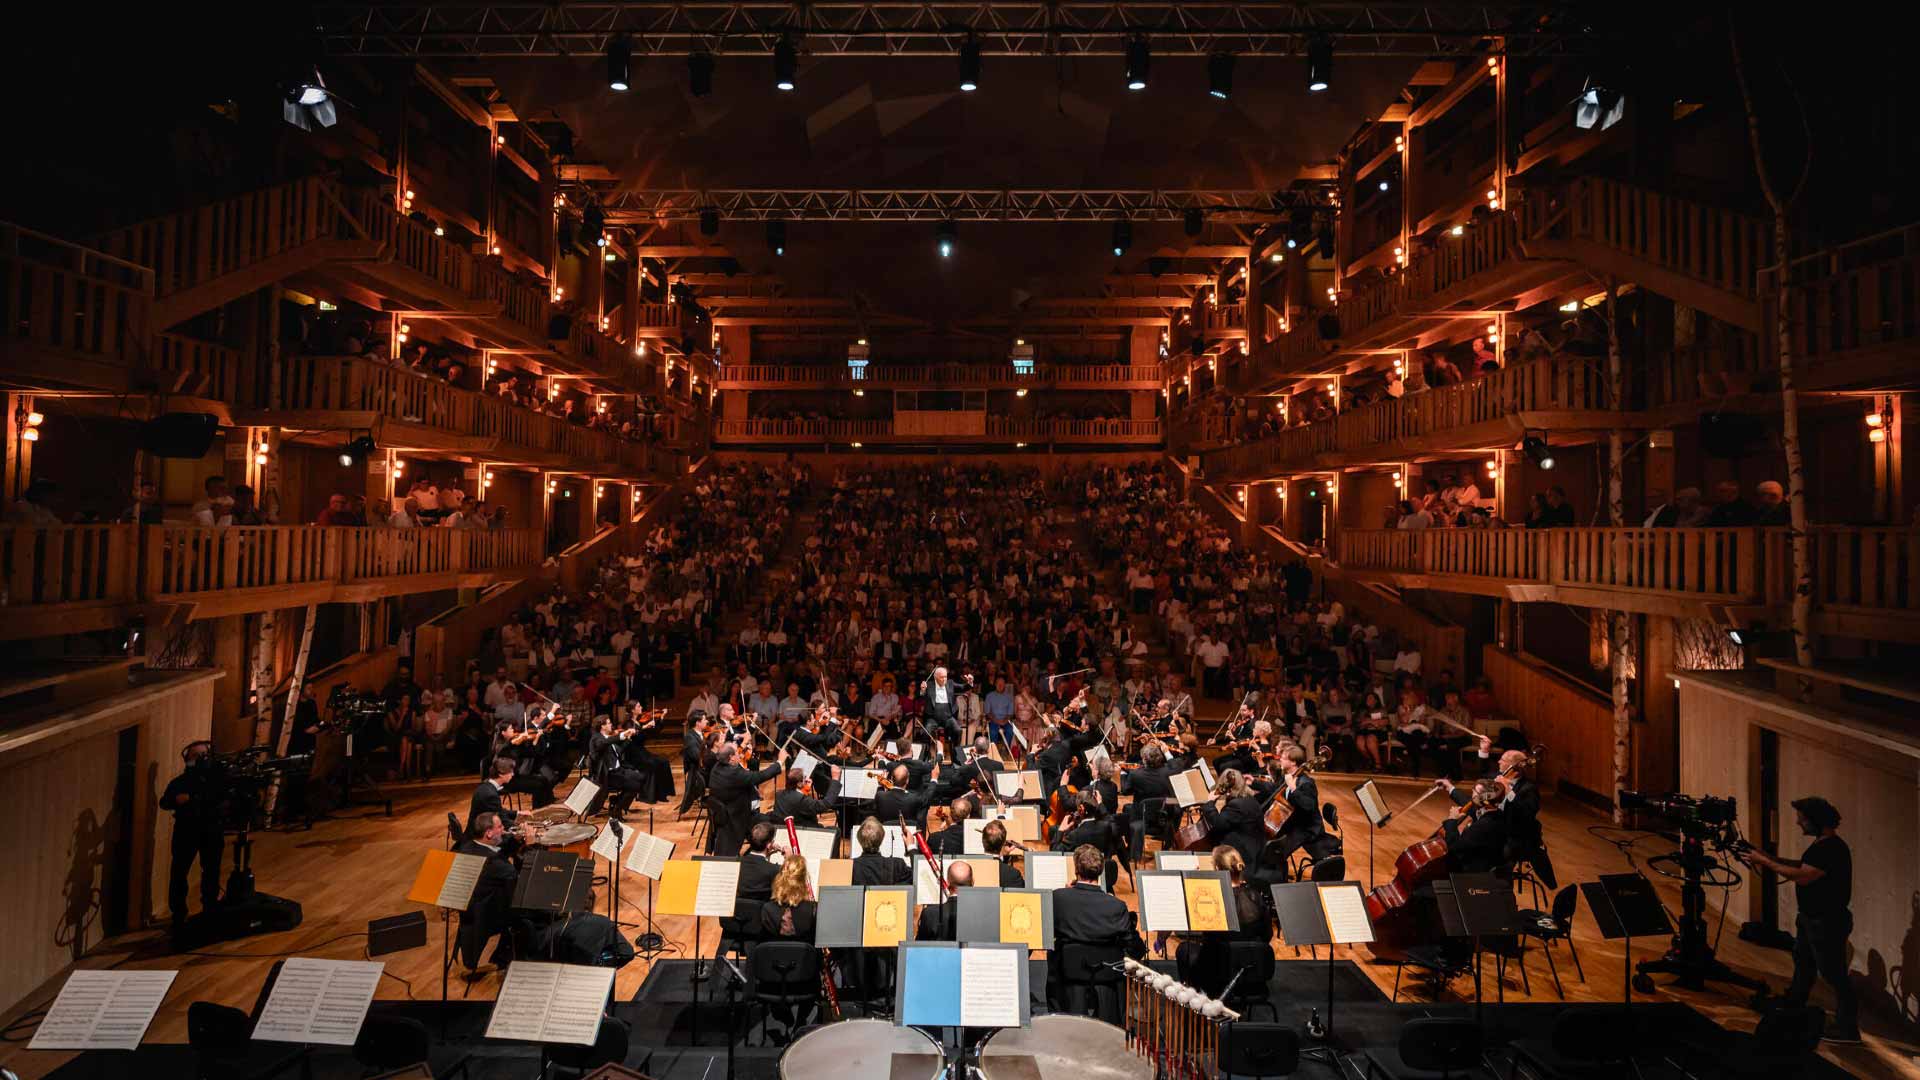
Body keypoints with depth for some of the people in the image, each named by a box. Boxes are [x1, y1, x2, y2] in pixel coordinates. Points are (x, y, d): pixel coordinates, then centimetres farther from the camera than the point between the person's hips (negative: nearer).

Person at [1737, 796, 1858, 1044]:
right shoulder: (1822, 844, 6)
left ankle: (1846, 1028, 6)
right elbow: (1803, 865, 15)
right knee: (1802, 963, 24)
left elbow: (1802, 876, -28)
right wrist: (1770, 858, 5)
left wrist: (1766, 862, -21)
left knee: (1833, 973, -2)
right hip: (1811, 918, 11)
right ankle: (1793, 1005, 40)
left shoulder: (1832, 849, -25)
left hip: (1827, 922, -11)